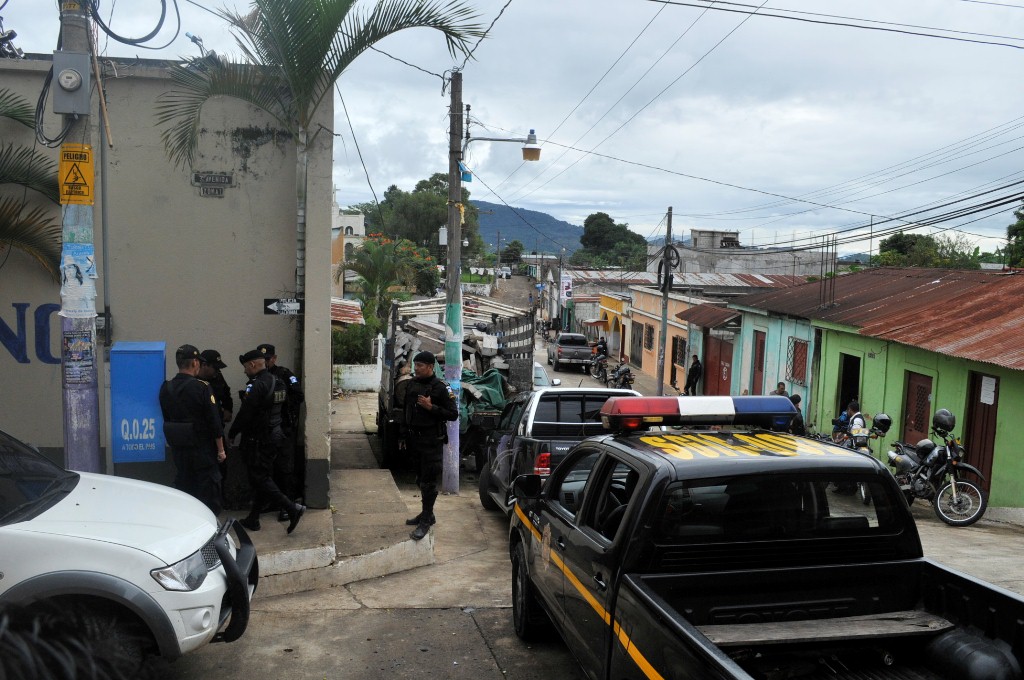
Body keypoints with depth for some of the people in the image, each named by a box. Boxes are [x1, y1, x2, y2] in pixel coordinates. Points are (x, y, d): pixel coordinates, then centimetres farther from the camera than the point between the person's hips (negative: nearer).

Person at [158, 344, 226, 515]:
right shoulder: (202, 387, -16)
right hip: (203, 448, -5)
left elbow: (166, 419, 9)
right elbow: (214, 422, -15)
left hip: (177, 448, 5)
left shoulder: (166, 388, 1)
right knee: (208, 489, 5)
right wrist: (221, 449, -7)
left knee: (183, 486, 16)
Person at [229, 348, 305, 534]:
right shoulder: (277, 383, 10)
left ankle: (292, 508, -12)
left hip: (258, 440, -9)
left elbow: (245, 414, -18)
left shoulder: (257, 385, -19)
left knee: (259, 478, -3)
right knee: (262, 477, 14)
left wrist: (232, 433, -6)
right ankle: (253, 519, 23)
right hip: (275, 436, 9)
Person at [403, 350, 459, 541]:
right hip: (415, 439, 7)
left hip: (432, 441, -7)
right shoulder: (413, 384, 8)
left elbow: (453, 414, -14)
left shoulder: (440, 388, -12)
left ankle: (426, 521, 2)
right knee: (420, 479, 17)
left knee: (428, 481, -5)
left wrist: (431, 407, -23)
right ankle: (427, 513, 30)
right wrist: (406, 434, 15)